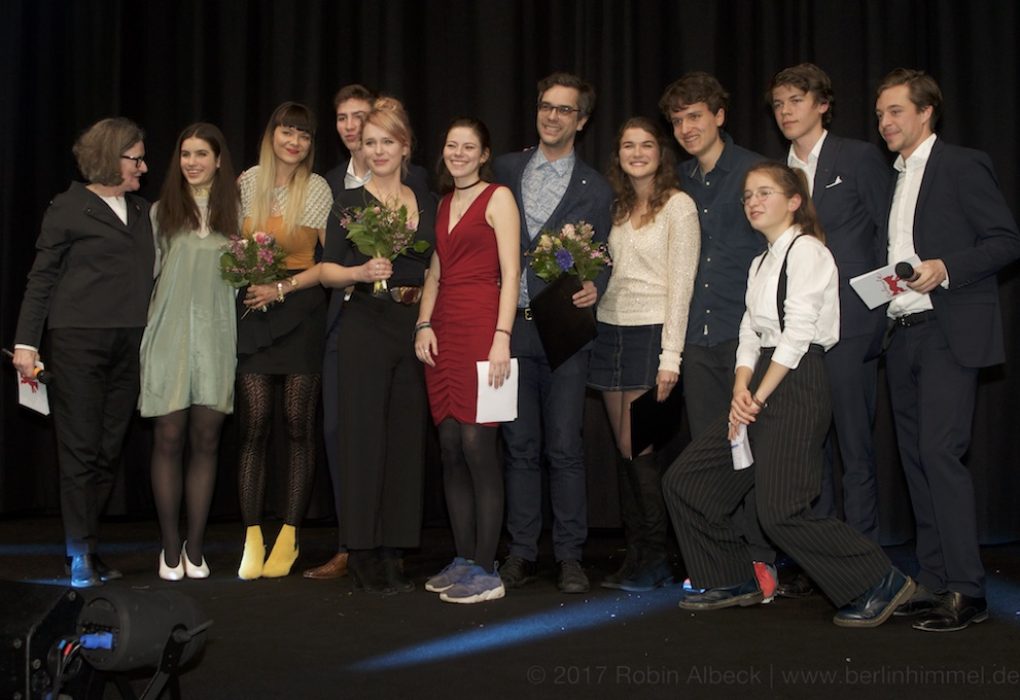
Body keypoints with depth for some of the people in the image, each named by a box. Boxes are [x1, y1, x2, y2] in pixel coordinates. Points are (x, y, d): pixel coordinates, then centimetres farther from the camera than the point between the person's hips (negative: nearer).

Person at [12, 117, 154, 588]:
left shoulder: (142, 210, 16)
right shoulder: (68, 208, 1)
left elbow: (152, 275, 14)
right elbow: (41, 278, 0)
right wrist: (26, 342, -6)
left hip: (129, 344, 5)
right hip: (77, 339, -5)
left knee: (109, 451, 5)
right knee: (80, 449, -2)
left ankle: (86, 545, 15)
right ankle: (81, 555, 4)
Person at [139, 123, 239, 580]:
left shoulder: (232, 212, 11)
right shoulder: (162, 211, 10)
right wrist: (144, 333, 3)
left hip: (216, 336, 1)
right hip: (170, 334, 0)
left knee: (205, 440, 1)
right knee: (169, 438, -3)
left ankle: (195, 549, 9)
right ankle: (170, 549, 6)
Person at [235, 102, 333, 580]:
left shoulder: (318, 190, 0)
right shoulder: (247, 183, 8)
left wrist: (282, 288, -11)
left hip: (300, 312, -2)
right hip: (252, 312, 2)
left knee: (298, 425, 0)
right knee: (254, 424, -2)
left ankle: (288, 538, 8)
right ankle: (251, 538, 3)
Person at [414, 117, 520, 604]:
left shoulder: (498, 198, 0)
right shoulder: (442, 204, 20)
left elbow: (510, 272, -7)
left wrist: (502, 337, -16)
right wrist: (424, 324, 5)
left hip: (481, 328, -7)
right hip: (443, 331, 7)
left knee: (477, 443, -10)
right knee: (449, 445, 5)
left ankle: (486, 572, -5)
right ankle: (463, 560, 12)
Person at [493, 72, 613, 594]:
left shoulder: (595, 189, 7)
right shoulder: (505, 170, 11)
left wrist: (593, 288, -13)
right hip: (511, 325, 2)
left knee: (564, 447, -2)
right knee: (520, 444, 7)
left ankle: (569, 556, 8)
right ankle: (522, 551, 16)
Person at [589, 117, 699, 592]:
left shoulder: (678, 205, -5)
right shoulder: (619, 208, 15)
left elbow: (681, 283, -11)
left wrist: (670, 356, -16)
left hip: (651, 333, -6)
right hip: (611, 331, 6)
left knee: (639, 450, -7)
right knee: (624, 450, 7)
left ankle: (654, 561, 5)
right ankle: (635, 555, 14)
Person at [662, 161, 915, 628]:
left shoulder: (807, 250, -7)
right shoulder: (761, 263, 20)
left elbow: (798, 333, -15)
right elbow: (751, 333, 12)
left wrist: (758, 398, -13)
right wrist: (741, 389, -5)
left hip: (796, 385, -9)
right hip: (759, 387, 9)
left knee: (781, 511, -15)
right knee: (685, 480, 5)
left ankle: (879, 583, 2)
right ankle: (731, 582, 18)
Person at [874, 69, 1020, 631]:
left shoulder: (962, 166, -3)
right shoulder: (896, 178, 20)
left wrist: (947, 267, -19)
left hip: (949, 332, -8)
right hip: (903, 333, 8)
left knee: (940, 453, -14)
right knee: (916, 459, 7)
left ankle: (966, 591, -9)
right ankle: (933, 582, 14)